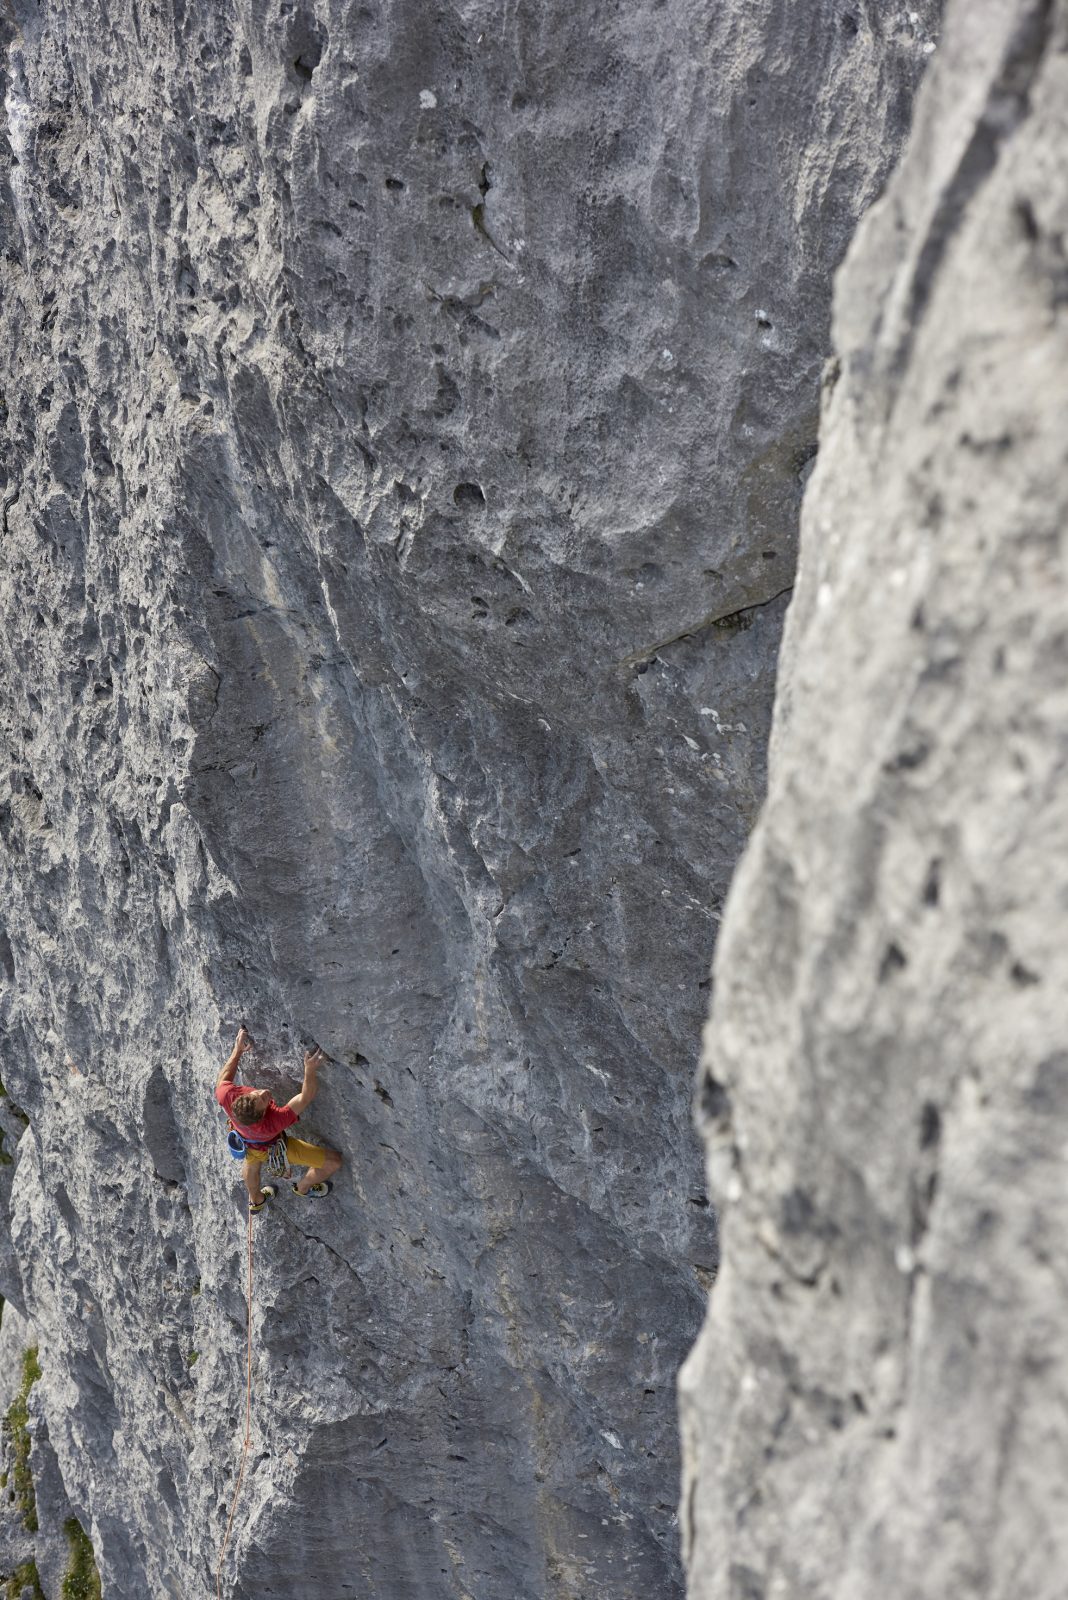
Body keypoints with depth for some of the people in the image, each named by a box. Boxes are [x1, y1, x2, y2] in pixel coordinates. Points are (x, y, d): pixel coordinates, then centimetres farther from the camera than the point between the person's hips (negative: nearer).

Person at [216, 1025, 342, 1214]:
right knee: (333, 1161, 7)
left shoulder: (227, 1096, -42)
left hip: (250, 1144, 5)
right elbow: (306, 1097, -45)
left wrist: (238, 1050, -14)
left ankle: (256, 1200, 70)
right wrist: (310, 1070, -61)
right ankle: (303, 1188, 40)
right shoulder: (273, 1122, -51)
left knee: (253, 1162, 39)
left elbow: (223, 1080, -16)